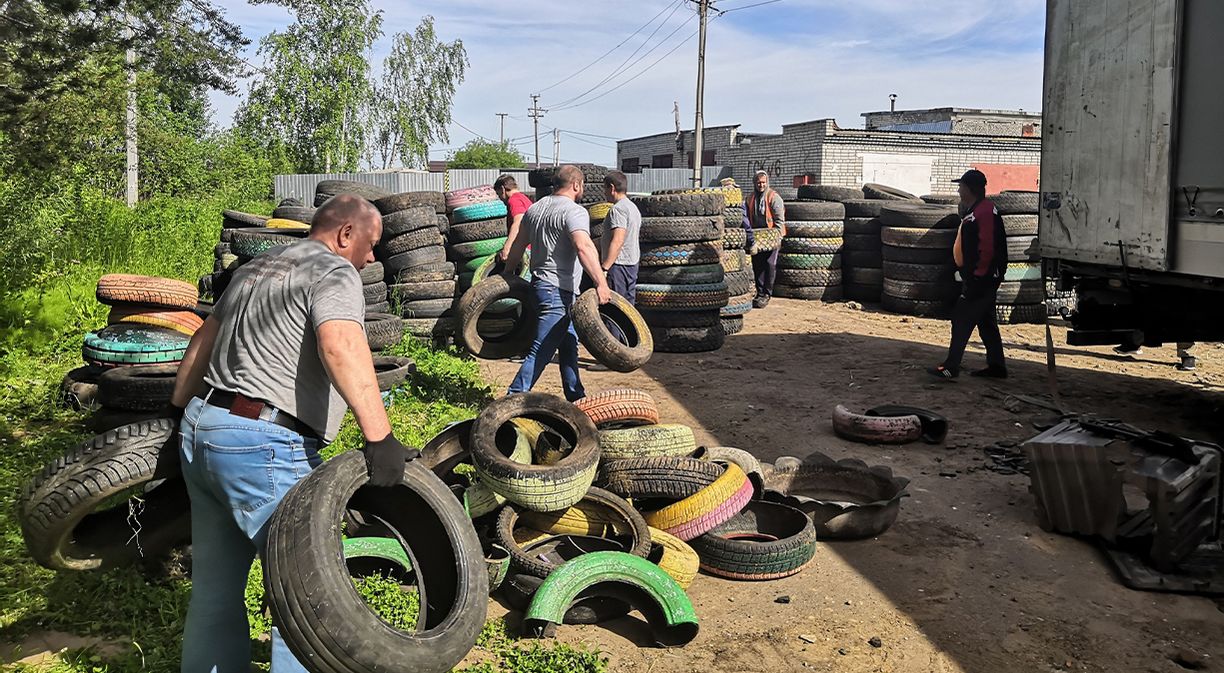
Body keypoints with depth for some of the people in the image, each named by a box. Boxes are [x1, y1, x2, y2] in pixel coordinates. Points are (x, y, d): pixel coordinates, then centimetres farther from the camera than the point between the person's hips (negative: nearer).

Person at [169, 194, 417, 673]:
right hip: (262, 447, -9)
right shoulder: (334, 272, -7)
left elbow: (203, 341, 25)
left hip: (198, 431, 10)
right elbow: (340, 344, -26)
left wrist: (179, 414, 33)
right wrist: (380, 438, -32)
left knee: (215, 592, 18)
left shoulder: (256, 266, 21)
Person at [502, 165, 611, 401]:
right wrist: (601, 283, -32)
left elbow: (517, 246, 20)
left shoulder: (535, 208, 14)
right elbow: (584, 248, -29)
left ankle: (575, 397, 25)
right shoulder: (574, 211, -13)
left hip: (539, 282, 10)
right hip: (558, 291, -10)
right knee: (541, 352, -9)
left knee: (569, 344, 18)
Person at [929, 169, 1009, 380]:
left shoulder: (985, 211, -19)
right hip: (981, 278, 11)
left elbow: (987, 248, -23)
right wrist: (967, 272, 20)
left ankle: (951, 367, -4)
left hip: (981, 278, -11)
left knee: (962, 319, -7)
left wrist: (977, 276, -21)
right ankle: (997, 366, 22)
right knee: (986, 321, 15)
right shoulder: (972, 211, 14)